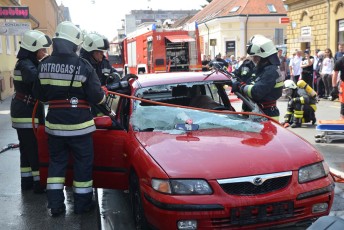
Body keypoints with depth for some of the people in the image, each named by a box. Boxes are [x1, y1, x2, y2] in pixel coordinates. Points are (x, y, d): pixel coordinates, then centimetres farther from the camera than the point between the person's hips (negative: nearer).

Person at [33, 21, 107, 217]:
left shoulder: (44, 65, -1)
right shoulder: (83, 66, -15)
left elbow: (40, 95, 8)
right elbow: (96, 97, -13)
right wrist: (105, 92, 8)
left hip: (54, 123, 4)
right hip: (79, 124, -4)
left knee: (56, 162, 16)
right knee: (83, 163, 10)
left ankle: (55, 205, 18)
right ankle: (82, 204, 19)